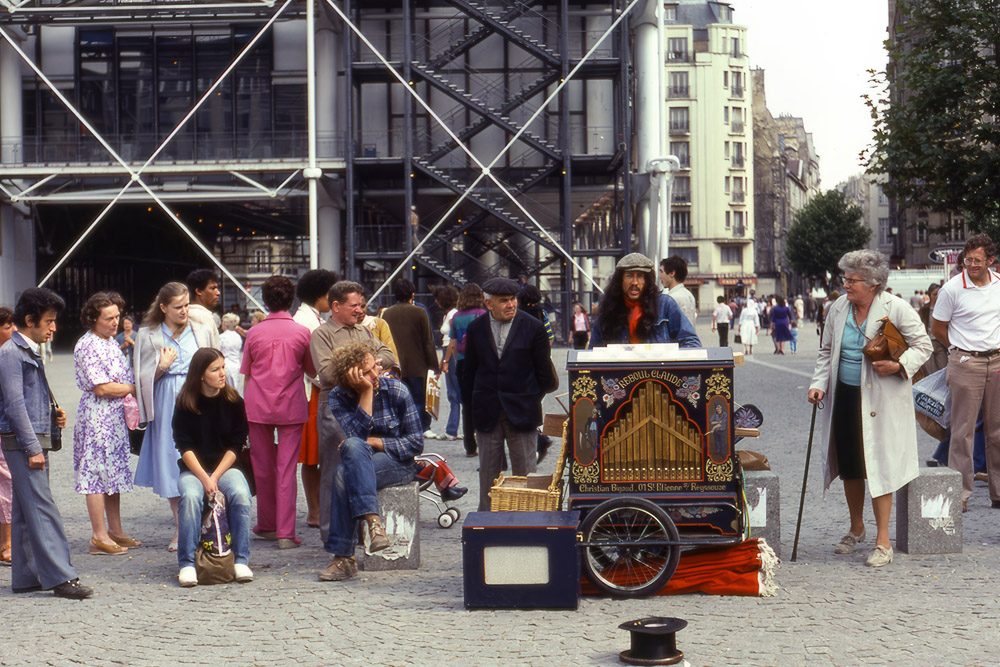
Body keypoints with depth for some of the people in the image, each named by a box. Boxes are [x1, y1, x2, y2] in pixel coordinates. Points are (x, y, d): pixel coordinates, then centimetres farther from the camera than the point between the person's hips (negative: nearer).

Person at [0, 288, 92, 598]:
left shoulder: (31, 351, 17)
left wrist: (53, 416, 8)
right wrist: (32, 448, -18)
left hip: (34, 441, 10)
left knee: (26, 511, 11)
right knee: (42, 508, -11)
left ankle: (26, 577, 15)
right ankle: (60, 577, -13)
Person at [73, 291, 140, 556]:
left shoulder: (111, 341, 13)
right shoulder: (87, 346, -15)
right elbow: (102, 388, -19)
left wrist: (136, 389, 5)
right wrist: (134, 388, -10)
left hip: (117, 417, 9)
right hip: (97, 417, -9)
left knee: (115, 472, 12)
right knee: (97, 474, -4)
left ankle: (115, 530, 20)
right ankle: (99, 537, -1)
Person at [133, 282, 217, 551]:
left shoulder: (202, 332, 9)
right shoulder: (148, 336, 6)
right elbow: (143, 378, 7)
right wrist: (163, 367, -10)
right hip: (167, 405, 0)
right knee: (171, 465, 0)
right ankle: (180, 527, 10)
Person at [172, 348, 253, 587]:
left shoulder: (234, 402, 2)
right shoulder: (185, 404, -1)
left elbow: (236, 445, -1)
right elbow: (184, 446, -5)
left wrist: (215, 477, -13)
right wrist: (204, 479, -17)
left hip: (225, 467, 1)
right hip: (192, 469, -1)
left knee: (241, 495, -30)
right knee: (190, 496, -33)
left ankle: (241, 560, -22)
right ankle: (186, 564, -26)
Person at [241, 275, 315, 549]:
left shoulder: (254, 333, -1)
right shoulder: (302, 332, -4)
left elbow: (246, 373, 7)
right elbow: (312, 371, 8)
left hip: (258, 406, 1)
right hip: (291, 408, -1)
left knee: (263, 467, 13)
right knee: (287, 469, -1)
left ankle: (267, 525, 24)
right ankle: (285, 533, -5)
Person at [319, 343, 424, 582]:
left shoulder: (396, 390, -6)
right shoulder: (338, 397, 0)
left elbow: (416, 444, -4)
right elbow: (357, 434, -18)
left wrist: (373, 442, -12)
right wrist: (367, 392, -20)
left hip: (397, 463, -3)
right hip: (360, 462, 3)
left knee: (344, 475, -31)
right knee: (353, 446, -34)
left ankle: (343, 556, -33)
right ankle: (371, 520, -41)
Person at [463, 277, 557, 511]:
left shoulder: (533, 328, -3)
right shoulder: (476, 329, 4)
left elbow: (544, 373, 3)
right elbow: (470, 371, 12)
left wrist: (531, 402, 3)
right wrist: (480, 401, 9)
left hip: (521, 412, -2)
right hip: (487, 413, 2)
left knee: (525, 473, 2)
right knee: (488, 471, 9)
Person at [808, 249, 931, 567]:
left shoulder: (896, 309, -10)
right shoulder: (838, 309, 4)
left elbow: (923, 345, -4)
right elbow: (826, 350, 14)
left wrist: (898, 366, -20)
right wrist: (819, 384, 2)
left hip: (880, 401, -5)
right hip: (844, 397, 5)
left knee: (878, 465, -6)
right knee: (848, 466, 12)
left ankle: (883, 541, 3)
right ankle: (856, 528, 33)